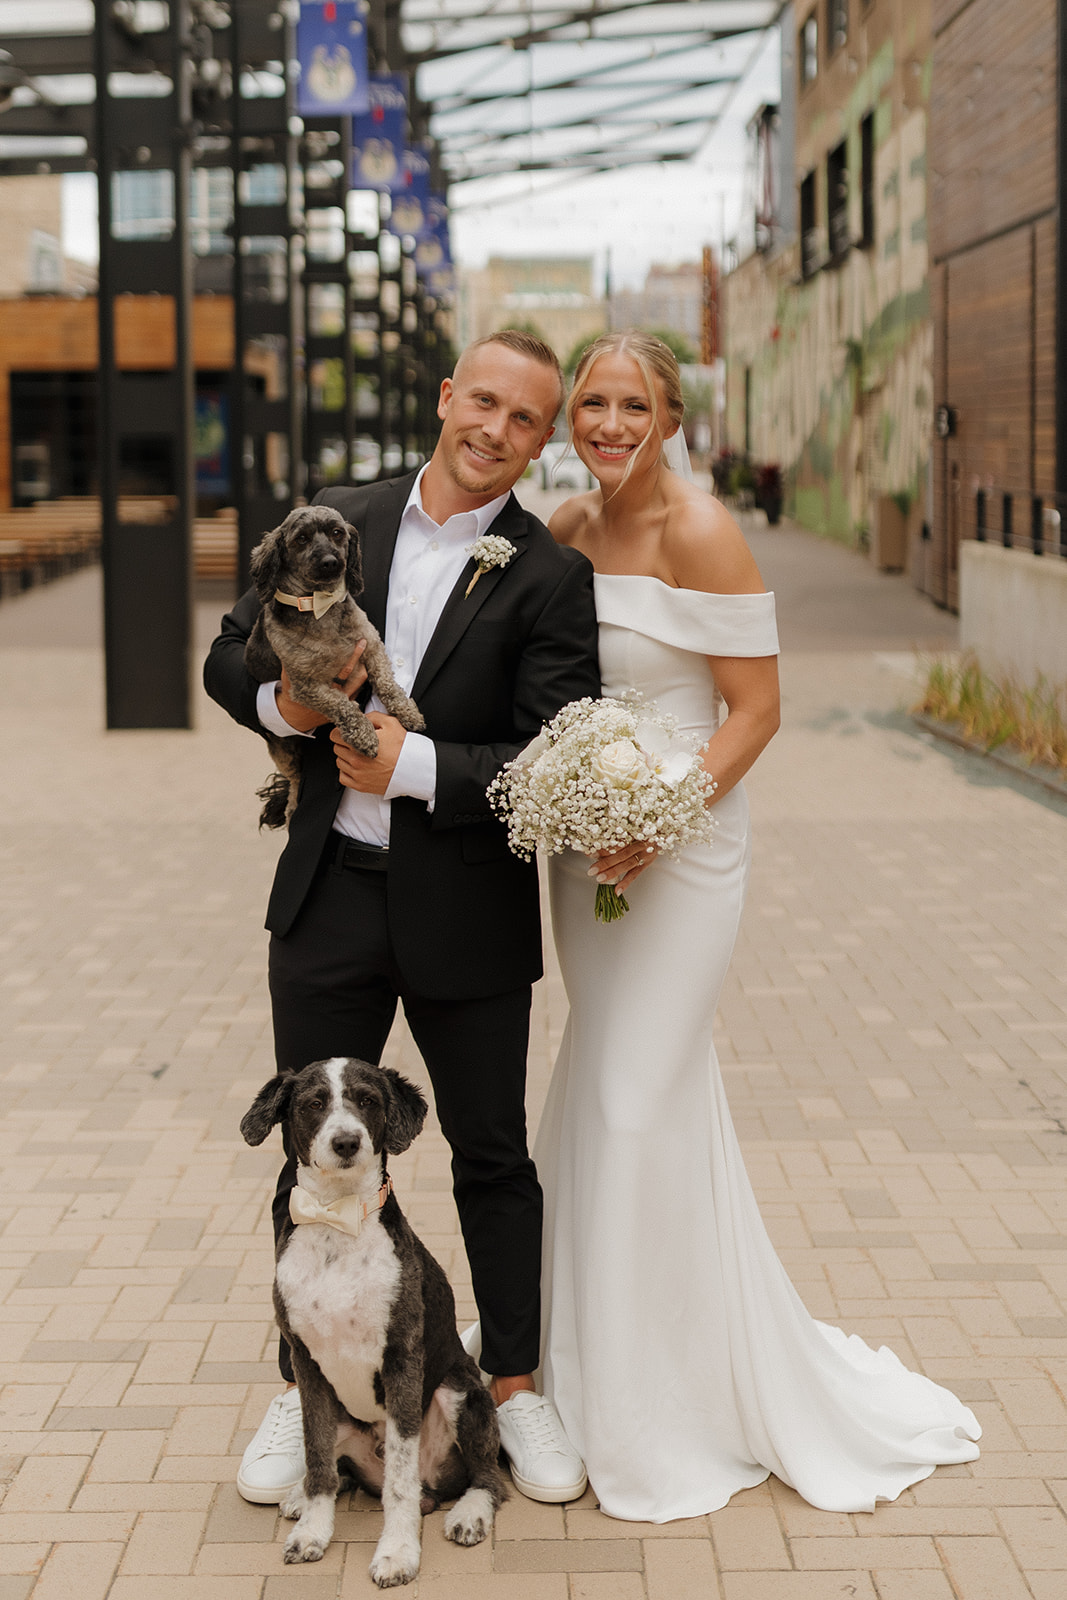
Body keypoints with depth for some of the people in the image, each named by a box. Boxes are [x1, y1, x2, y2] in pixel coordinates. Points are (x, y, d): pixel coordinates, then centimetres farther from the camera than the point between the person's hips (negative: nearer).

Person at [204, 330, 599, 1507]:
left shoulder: (549, 576, -6)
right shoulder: (338, 524, 4)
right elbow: (231, 654, 9)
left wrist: (419, 768, -21)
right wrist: (279, 702, -13)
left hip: (467, 916, -2)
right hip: (328, 895, 3)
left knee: (494, 1155, 12)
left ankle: (514, 1387, 28)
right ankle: (304, 1389, 27)